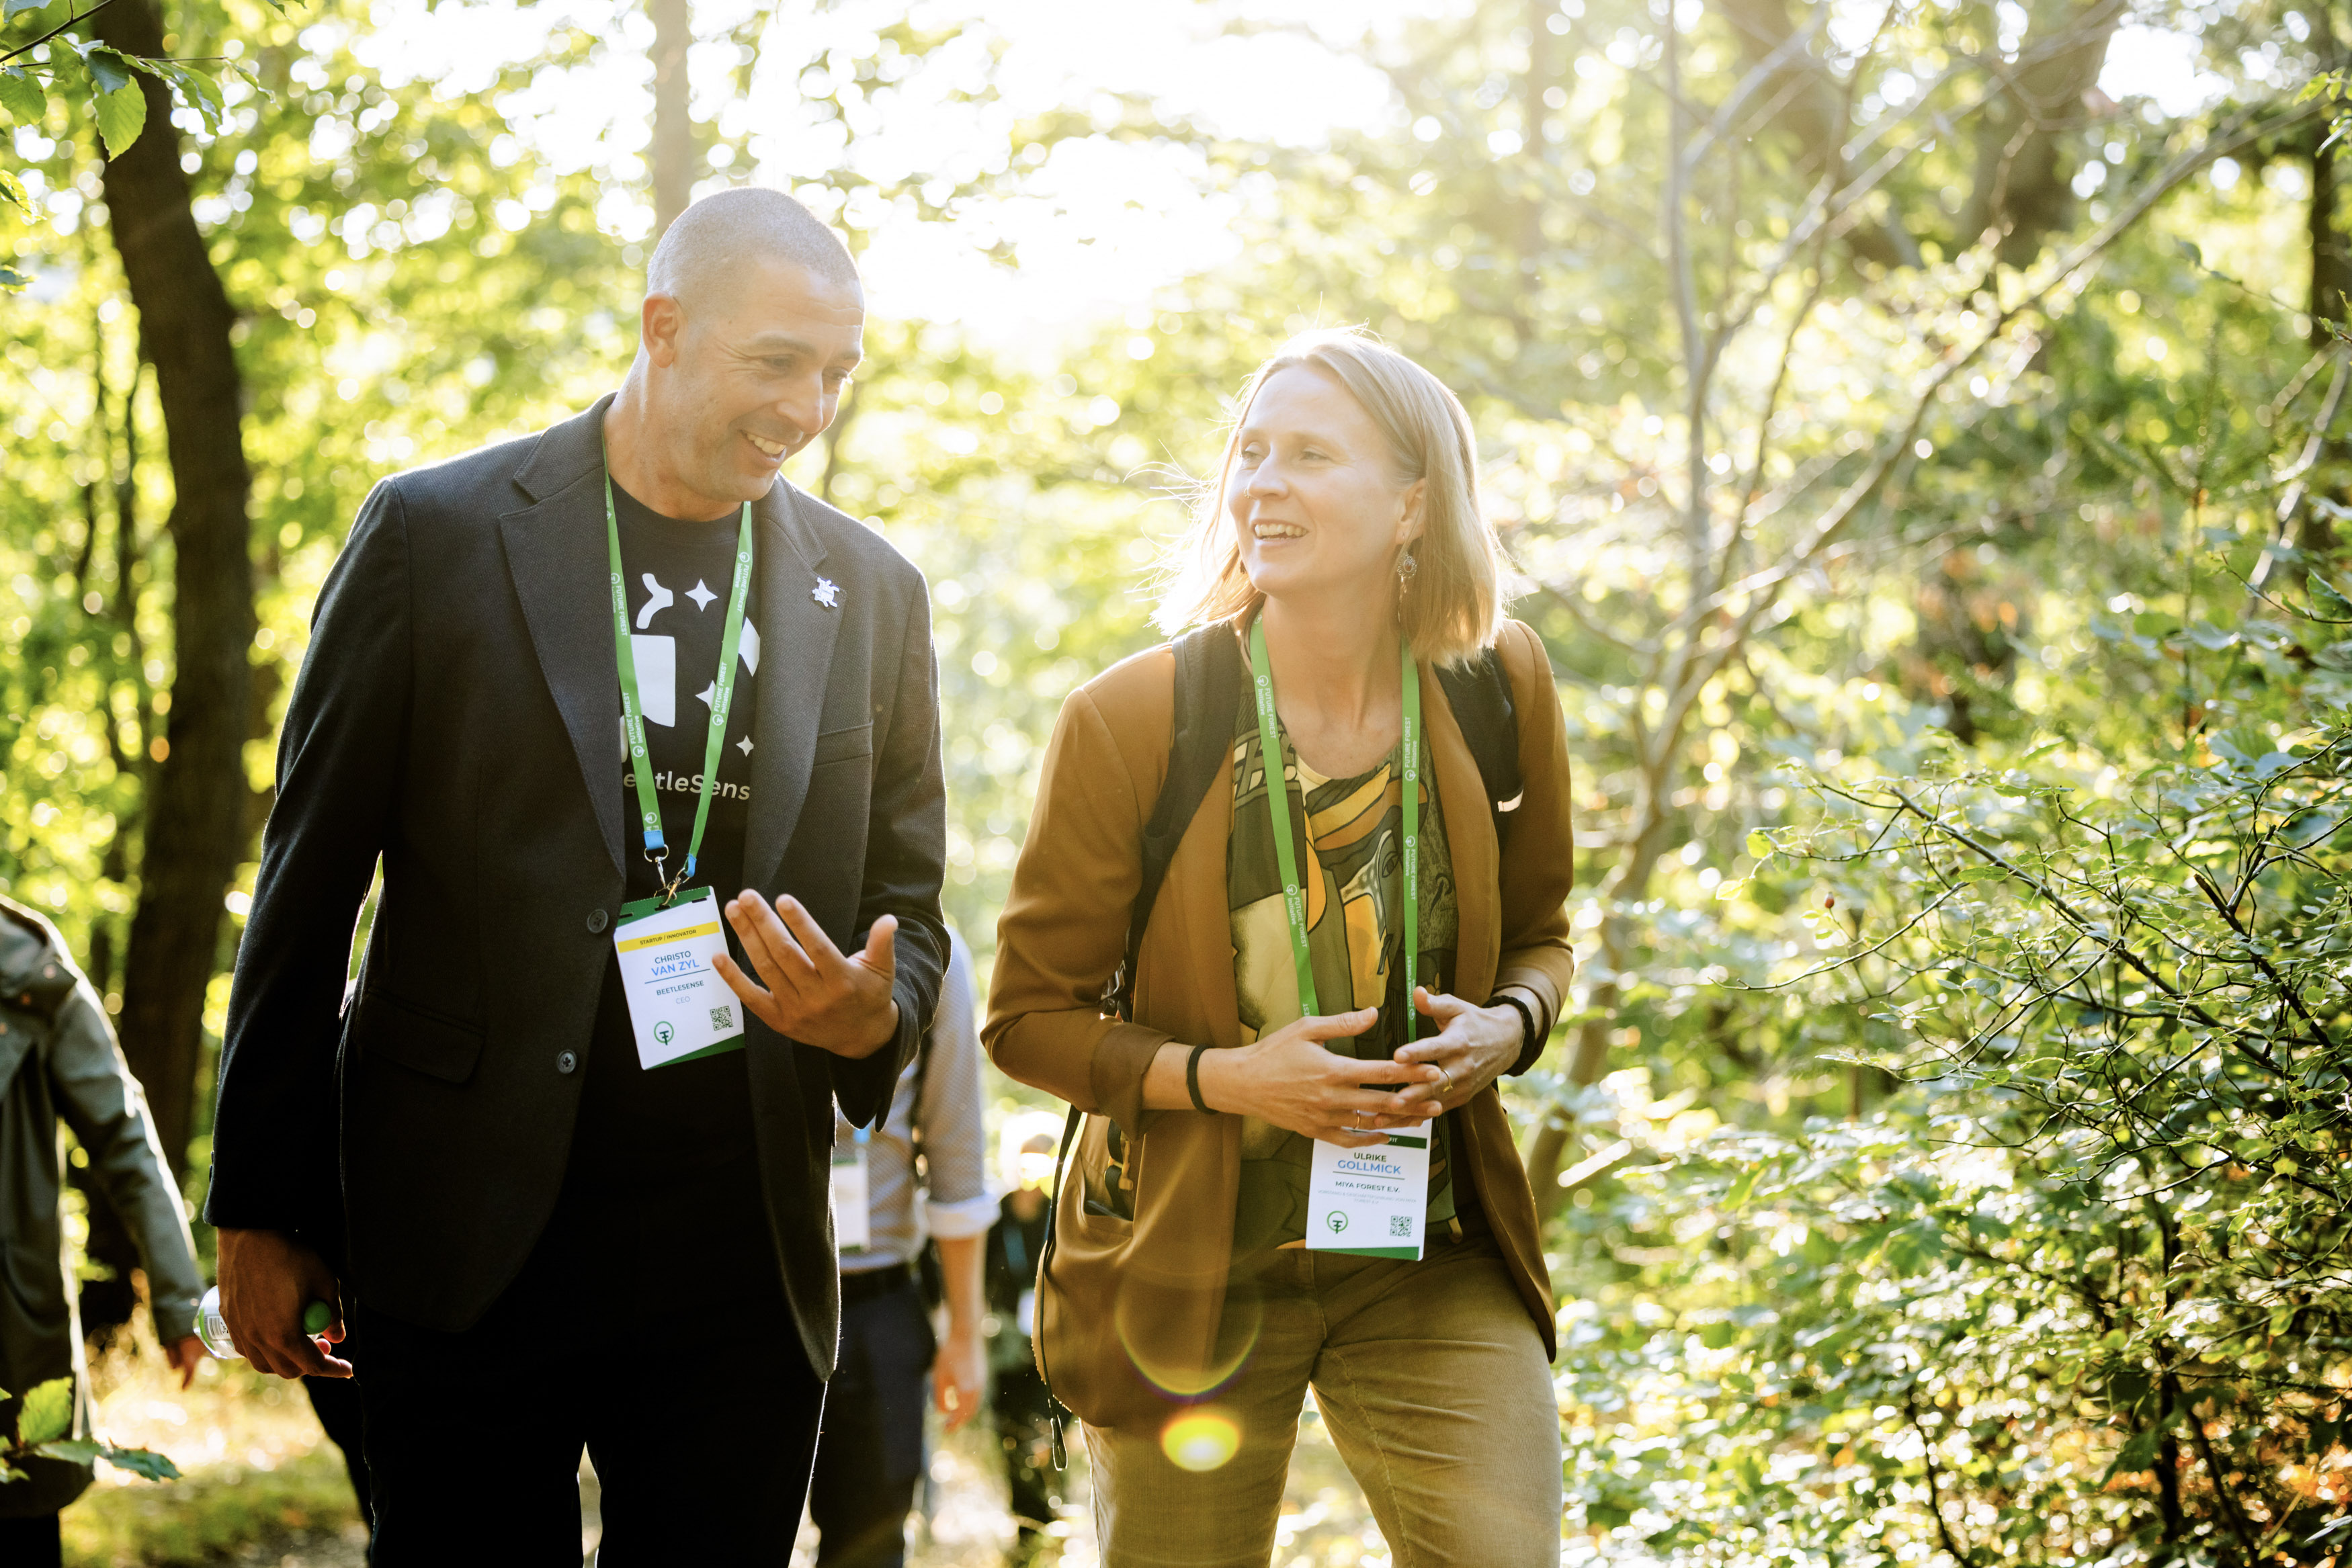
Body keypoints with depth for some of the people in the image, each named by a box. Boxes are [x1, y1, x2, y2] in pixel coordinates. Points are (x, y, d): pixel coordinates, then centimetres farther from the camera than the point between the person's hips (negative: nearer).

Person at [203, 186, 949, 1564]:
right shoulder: (437, 533, -1)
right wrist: (263, 1213, 1)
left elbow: (907, 907, 15)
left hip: (740, 1265, 3)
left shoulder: (870, 593, 8)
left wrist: (872, 1016, -10)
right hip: (471, 1244, -2)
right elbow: (311, 888, 1)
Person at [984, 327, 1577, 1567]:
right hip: (1189, 1269, -1)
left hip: (1430, 1262, 1)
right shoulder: (1128, 720, -12)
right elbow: (1030, 1017, -4)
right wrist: (1225, 1077, -19)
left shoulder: (1498, 689, -4)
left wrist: (1508, 1025, -10)